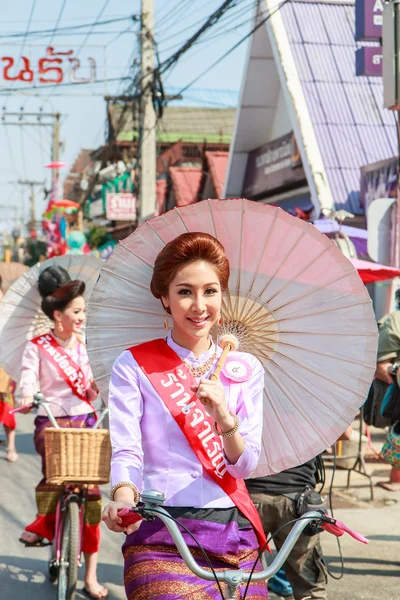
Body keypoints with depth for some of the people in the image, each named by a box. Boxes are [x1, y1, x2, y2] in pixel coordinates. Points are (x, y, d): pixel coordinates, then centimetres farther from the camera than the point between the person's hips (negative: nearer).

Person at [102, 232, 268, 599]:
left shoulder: (245, 369, 10)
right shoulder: (134, 366, 2)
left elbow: (246, 465, 2)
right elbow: (126, 450, -9)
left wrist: (224, 418, -18)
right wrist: (124, 498, -30)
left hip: (237, 537, 4)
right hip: (161, 539, -3)